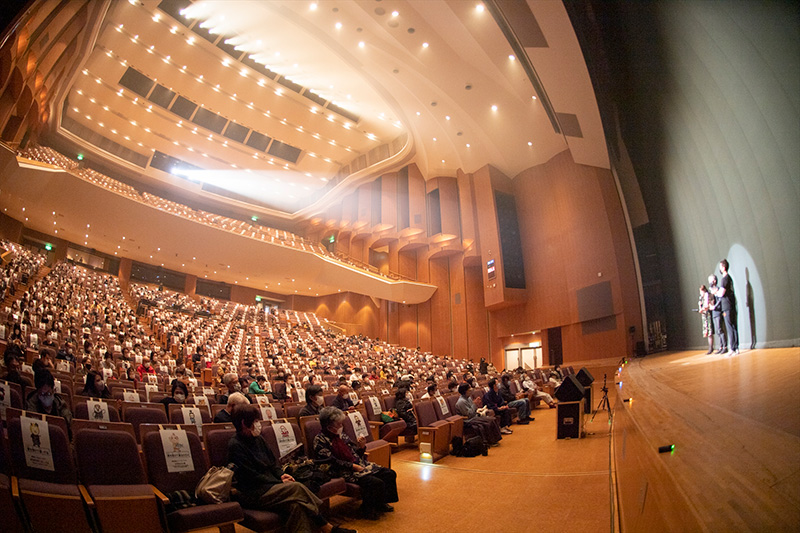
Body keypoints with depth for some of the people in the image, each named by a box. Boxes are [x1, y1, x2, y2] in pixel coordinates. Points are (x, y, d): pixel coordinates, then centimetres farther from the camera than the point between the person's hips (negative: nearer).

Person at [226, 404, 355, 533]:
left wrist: (281, 475, -2)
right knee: (297, 488, -25)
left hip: (269, 485, 7)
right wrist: (280, 482, -14)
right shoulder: (235, 445, -12)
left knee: (296, 504, -24)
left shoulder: (257, 439, 13)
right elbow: (252, 476, -14)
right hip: (252, 495, -7)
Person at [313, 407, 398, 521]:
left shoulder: (341, 434, 14)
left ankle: (381, 503, 13)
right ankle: (368, 510, -3)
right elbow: (331, 461, -16)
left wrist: (361, 446, -2)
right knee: (376, 483, -26)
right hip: (344, 472, -8)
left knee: (389, 474, -3)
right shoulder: (320, 440, -8)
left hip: (359, 465, 8)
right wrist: (353, 466, -17)